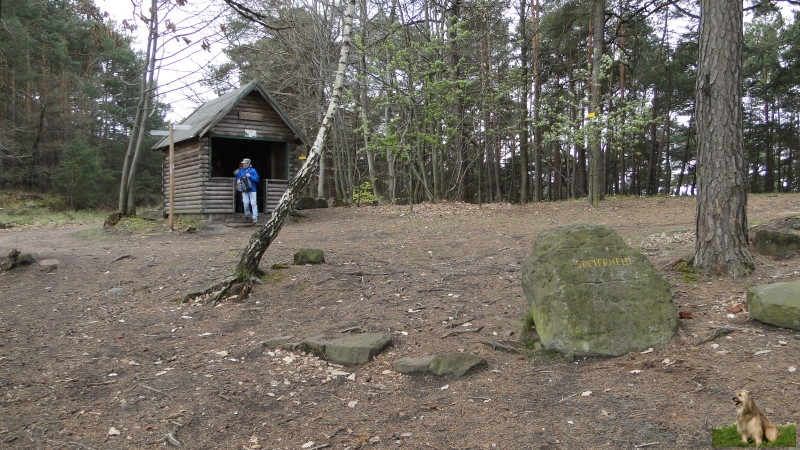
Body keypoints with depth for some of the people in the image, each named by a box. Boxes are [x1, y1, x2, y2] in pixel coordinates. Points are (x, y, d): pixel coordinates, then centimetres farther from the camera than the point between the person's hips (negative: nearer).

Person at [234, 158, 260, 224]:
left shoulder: (252, 170, -2)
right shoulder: (241, 171, 8)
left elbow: (257, 179, -7)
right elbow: (238, 177, 20)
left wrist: (250, 176, -18)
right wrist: (238, 180, -2)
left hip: (252, 189, -3)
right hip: (244, 189, 3)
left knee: (253, 203, -7)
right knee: (246, 203, -4)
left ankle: (255, 218, -6)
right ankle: (247, 215, 20)